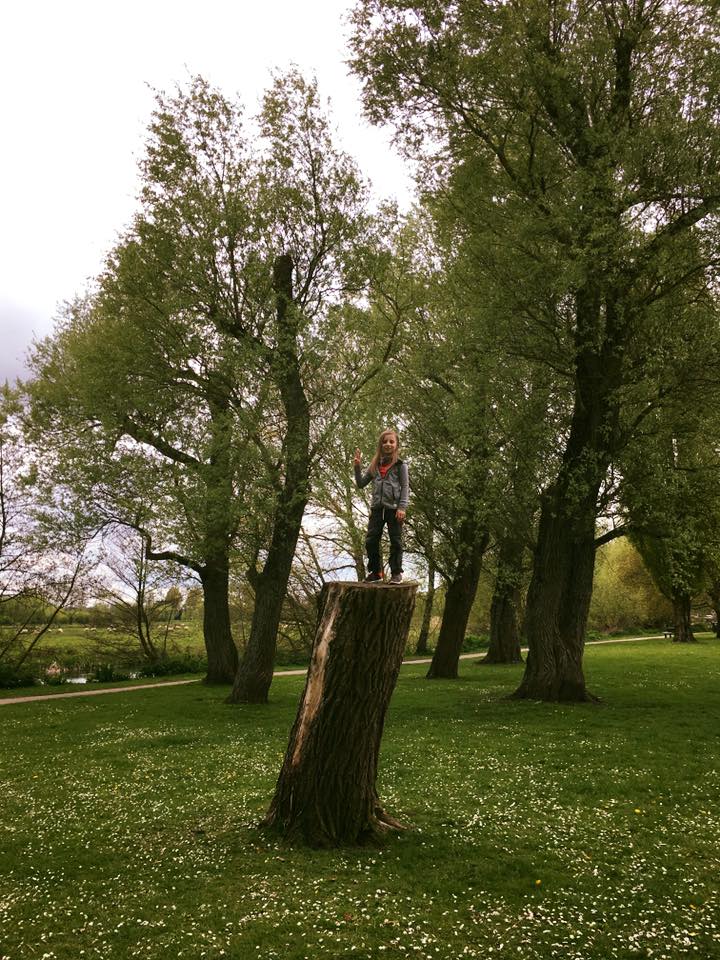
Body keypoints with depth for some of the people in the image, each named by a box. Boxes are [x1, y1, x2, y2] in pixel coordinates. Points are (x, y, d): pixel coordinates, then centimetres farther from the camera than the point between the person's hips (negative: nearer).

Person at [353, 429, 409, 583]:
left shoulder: (400, 465, 1)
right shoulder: (375, 465, 12)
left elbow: (405, 487, -4)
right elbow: (361, 483, 14)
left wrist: (402, 507, -13)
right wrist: (357, 467, -1)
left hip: (394, 507, -4)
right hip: (376, 507, 4)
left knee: (395, 541, 3)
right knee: (371, 541, 1)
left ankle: (396, 573, 10)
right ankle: (375, 572, 12)